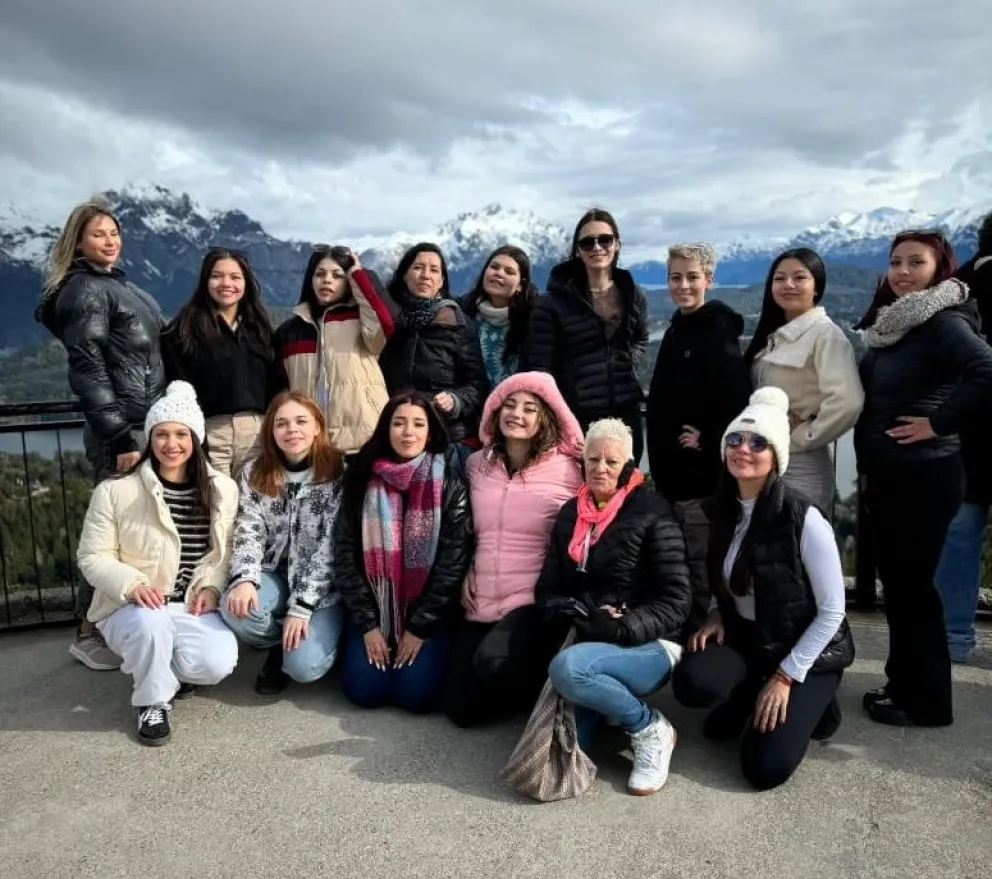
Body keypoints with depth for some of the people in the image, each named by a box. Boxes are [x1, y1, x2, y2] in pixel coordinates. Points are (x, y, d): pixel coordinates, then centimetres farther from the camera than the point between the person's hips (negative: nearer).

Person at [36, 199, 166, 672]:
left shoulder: (118, 284, 18)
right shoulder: (84, 289, -9)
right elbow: (88, 372, -16)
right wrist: (120, 439, -20)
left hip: (145, 425, 9)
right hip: (121, 432, -9)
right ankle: (89, 633, 9)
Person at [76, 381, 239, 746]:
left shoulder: (222, 489, 2)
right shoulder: (115, 490, -8)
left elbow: (227, 551, 6)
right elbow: (92, 557, -5)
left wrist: (211, 587, -13)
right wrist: (132, 584, -23)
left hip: (193, 607, 3)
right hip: (131, 607, -2)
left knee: (218, 663, -25)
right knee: (150, 623, -38)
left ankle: (158, 667, 13)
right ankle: (153, 701, -6)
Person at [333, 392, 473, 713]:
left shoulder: (449, 483, -7)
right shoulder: (363, 478, -1)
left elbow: (454, 559, -9)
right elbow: (345, 554, -2)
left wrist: (420, 627, -12)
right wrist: (367, 623, -7)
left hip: (427, 612, -1)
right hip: (374, 609, 2)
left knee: (416, 694, -16)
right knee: (364, 690, -13)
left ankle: (418, 645, 17)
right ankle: (370, 642, 20)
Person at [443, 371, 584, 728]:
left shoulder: (567, 469, -8)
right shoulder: (477, 464, 6)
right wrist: (465, 579, 8)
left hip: (536, 602, -5)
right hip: (481, 602, 5)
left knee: (493, 663, -32)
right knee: (461, 709, 1)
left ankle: (545, 690, 1)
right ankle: (525, 679, 28)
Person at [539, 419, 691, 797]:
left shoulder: (653, 515, -8)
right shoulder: (570, 514, 10)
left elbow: (675, 602, -11)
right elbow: (548, 589, 10)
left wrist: (620, 628, -24)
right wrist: (571, 612, -12)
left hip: (649, 647, -5)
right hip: (588, 644, 5)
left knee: (568, 667, -35)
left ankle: (651, 730, -9)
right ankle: (605, 702, 16)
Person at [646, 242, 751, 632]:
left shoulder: (718, 331, -14)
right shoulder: (677, 329, 14)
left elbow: (737, 398, -24)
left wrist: (709, 441, -16)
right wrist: (661, 458, 14)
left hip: (702, 469, -9)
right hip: (674, 466, 9)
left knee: (698, 562, -2)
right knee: (682, 562, 17)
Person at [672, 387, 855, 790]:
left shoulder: (804, 519, -23)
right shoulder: (723, 507, -4)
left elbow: (832, 611, -16)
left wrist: (785, 677, -16)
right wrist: (717, 615, -6)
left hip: (807, 650, -4)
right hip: (746, 637, 5)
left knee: (766, 767, -16)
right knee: (691, 682, -26)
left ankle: (811, 703, 14)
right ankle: (748, 699, 8)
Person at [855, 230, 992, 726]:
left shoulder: (945, 322, -15)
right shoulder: (888, 323, 11)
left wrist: (939, 422, -22)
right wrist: (866, 466, 13)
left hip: (925, 476, -9)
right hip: (885, 474, 9)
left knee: (912, 583, 1)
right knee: (894, 580, 15)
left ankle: (926, 700, 17)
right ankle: (904, 683, 29)